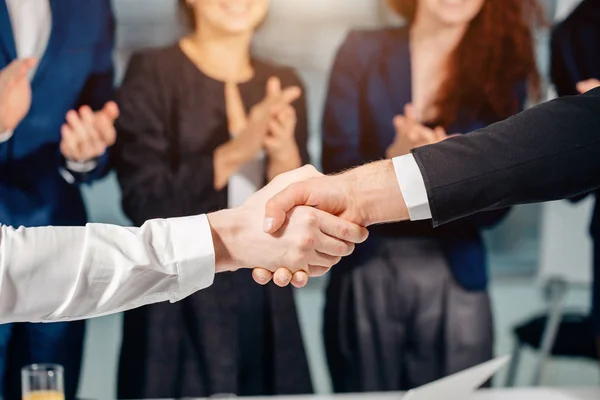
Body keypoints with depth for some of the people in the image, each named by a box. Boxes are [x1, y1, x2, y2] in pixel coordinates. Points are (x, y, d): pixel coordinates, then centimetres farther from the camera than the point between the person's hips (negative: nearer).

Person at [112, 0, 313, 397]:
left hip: (267, 301, 4)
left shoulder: (284, 83, 8)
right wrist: (234, 153, -24)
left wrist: (285, 156, -16)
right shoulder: (153, 71, -5)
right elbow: (144, 202, -13)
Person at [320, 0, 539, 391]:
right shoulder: (361, 53, -1)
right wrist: (394, 160, -26)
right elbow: (336, 174, -6)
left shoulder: (503, 68, 1)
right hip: (365, 277, 0)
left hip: (454, 284, 1)